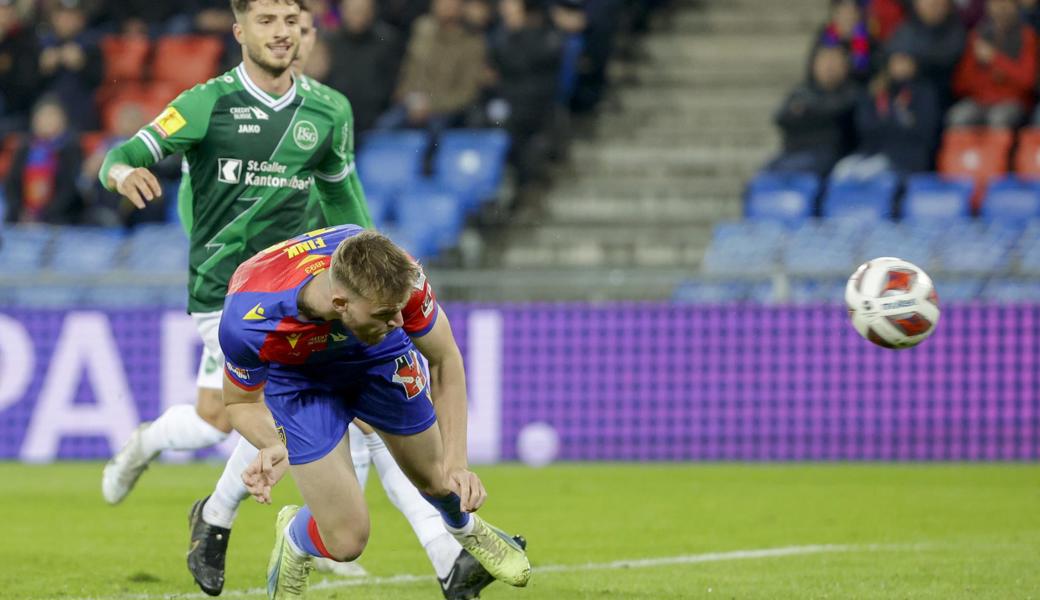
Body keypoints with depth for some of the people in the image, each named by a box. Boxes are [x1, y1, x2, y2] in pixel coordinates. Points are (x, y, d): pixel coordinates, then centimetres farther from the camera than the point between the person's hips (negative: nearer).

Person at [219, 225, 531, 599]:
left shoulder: (394, 277, -39)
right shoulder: (248, 322, -42)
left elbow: (444, 361, -20)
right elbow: (241, 402, -20)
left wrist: (456, 464, -24)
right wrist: (277, 447, -42)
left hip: (381, 358, 2)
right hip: (299, 377, -2)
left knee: (437, 482, 16)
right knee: (345, 541, -9)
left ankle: (465, 528, 56)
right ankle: (293, 543, 30)